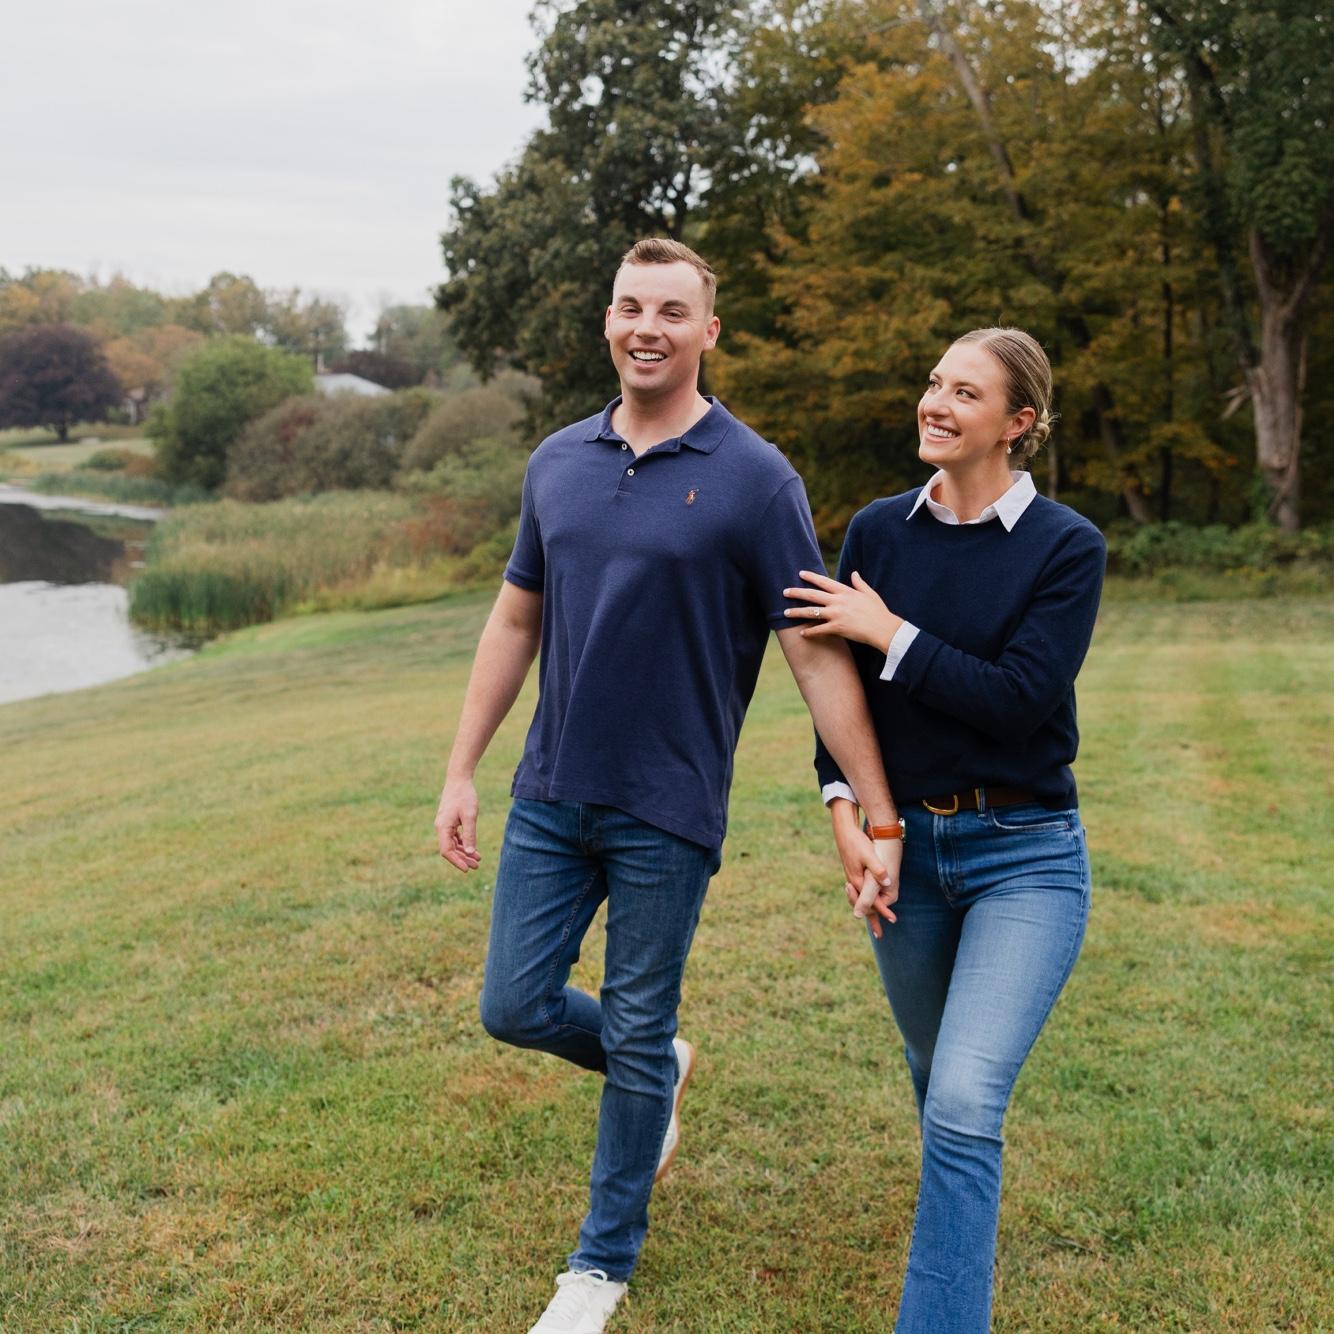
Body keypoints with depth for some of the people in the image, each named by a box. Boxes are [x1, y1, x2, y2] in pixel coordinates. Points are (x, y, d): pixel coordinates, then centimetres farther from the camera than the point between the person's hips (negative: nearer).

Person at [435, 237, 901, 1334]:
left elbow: (820, 657, -10)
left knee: (636, 1042, 7)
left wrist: (879, 820, -13)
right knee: (516, 1007, 8)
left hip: (667, 811, -4)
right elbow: (515, 621, 12)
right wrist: (462, 771, 9)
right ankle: (661, 1069, 39)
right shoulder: (557, 462, 5)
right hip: (550, 794, 5)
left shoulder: (755, 480, -10)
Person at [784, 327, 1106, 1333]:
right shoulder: (878, 531, 2)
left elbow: (1017, 700, -18)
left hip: (1026, 857, -4)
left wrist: (891, 634, -17)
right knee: (938, 1084, 21)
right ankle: (965, 1243, 51)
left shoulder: (1065, 547, -9)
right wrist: (844, 808, -8)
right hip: (907, 848, 4)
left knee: (965, 1104, -17)